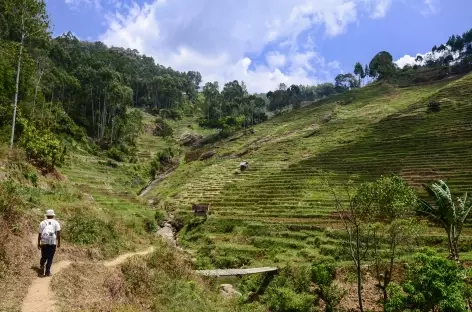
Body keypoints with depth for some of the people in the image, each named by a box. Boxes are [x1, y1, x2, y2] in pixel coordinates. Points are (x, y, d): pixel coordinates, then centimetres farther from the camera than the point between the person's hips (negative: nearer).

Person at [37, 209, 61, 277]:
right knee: (50, 258, 6)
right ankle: (47, 272, 4)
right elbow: (58, 233, -6)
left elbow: (39, 234, 7)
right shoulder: (56, 223, 4)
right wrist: (59, 242, 0)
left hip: (44, 242, 1)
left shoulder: (42, 223, 9)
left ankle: (41, 265, -12)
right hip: (52, 243, -1)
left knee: (44, 257, 14)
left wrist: (38, 243, 15)